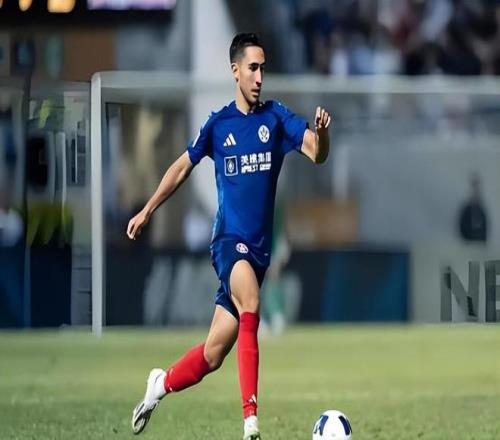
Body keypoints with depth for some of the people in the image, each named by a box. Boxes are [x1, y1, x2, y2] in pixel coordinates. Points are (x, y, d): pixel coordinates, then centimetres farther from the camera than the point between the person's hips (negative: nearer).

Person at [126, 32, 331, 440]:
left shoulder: (276, 118, 1)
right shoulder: (218, 124, 3)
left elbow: (317, 153, -13)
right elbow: (183, 167, 17)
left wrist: (322, 132, -35)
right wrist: (147, 211, 18)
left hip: (260, 247, 2)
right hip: (229, 239, -2)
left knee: (214, 353, 4)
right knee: (249, 307, -32)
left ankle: (161, 384, 33)